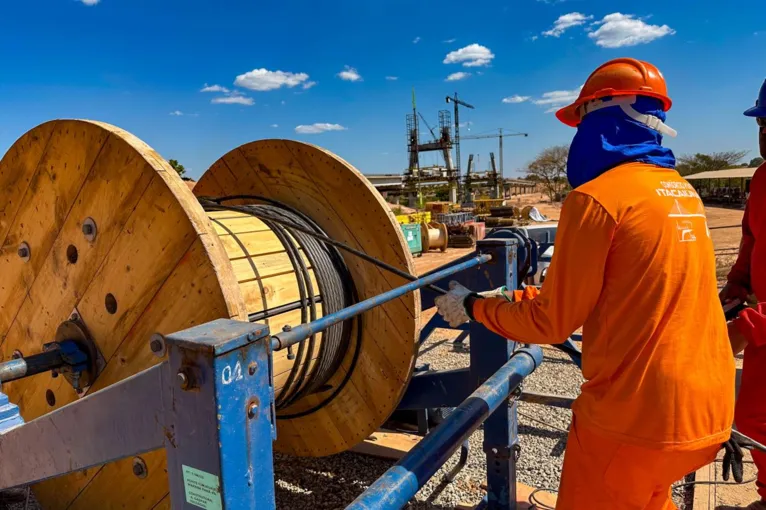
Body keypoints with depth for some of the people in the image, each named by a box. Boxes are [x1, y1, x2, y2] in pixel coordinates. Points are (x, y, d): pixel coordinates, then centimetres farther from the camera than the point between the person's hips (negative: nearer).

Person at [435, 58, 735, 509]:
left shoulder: (597, 196, -18)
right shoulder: (683, 191, 7)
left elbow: (553, 322, -13)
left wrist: (472, 306, 2)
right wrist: (521, 299, 24)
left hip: (637, 415, -7)